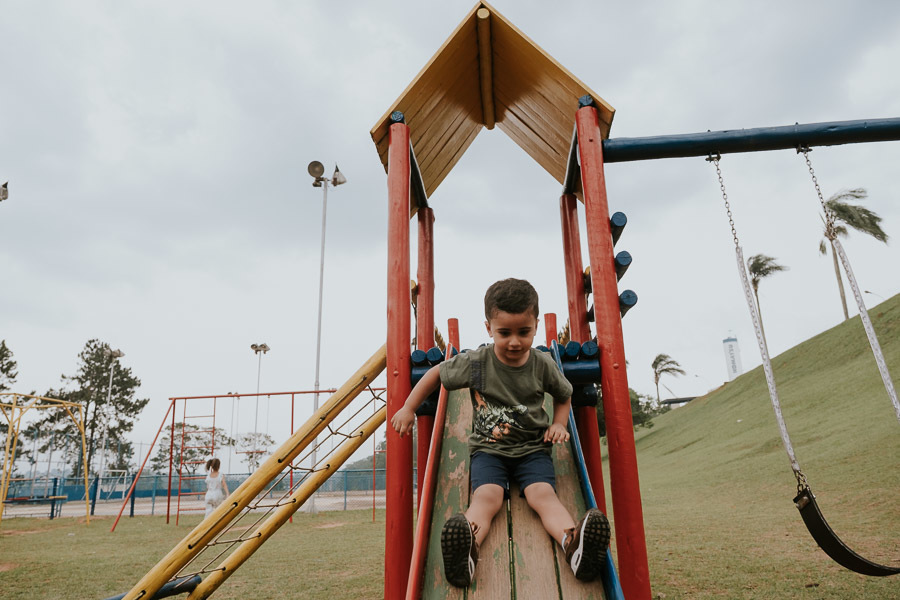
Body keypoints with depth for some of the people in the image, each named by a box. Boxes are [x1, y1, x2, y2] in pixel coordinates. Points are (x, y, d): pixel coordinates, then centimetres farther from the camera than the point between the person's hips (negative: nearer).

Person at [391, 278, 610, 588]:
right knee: (486, 495, -31)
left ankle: (573, 542, -55)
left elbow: (564, 394, 18)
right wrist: (408, 409, 8)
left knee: (543, 494, -29)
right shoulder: (474, 362, -8)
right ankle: (466, 547, -58)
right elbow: (436, 374, 8)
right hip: (488, 448, -1)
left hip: (533, 448, 1)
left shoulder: (543, 365, -3)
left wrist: (559, 423, 1)